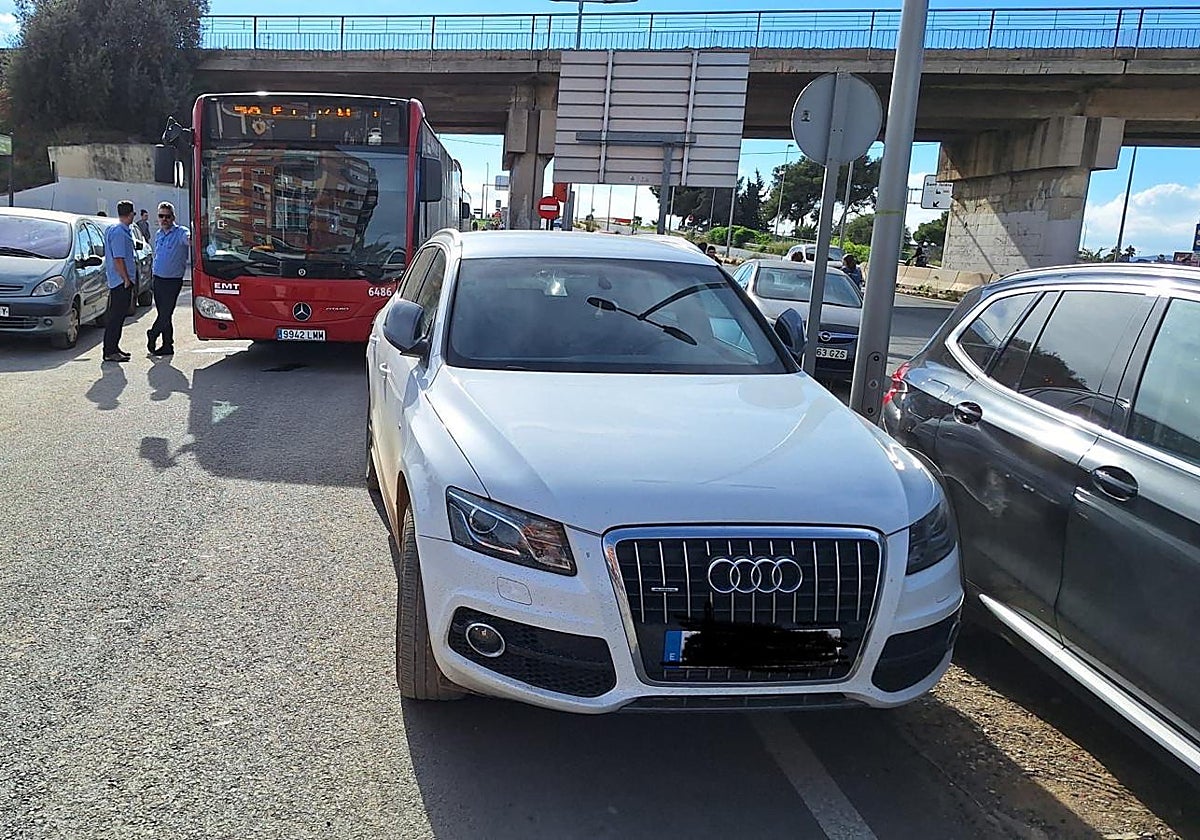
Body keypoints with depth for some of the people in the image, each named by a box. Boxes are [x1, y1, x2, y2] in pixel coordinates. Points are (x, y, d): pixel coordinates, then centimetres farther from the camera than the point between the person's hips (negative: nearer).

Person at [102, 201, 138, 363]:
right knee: (116, 316, -7)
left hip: (119, 281, 11)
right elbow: (118, 259, -21)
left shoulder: (112, 229, 17)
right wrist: (126, 279, -17)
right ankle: (110, 351, -5)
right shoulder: (119, 232, -17)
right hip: (121, 281, -11)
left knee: (119, 315, 15)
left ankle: (114, 347, 22)